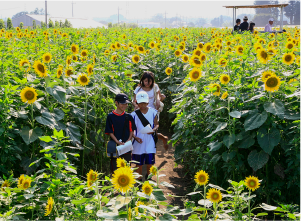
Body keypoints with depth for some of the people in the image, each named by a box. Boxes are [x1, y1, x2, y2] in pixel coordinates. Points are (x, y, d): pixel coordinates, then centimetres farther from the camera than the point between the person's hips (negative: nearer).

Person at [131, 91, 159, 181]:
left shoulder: (153, 112, 0)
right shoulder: (134, 114, -4)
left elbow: (156, 124, 9)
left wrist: (153, 129, -12)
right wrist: (135, 137, -16)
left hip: (150, 143, 1)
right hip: (139, 143, -1)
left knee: (150, 163, 7)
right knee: (139, 164, 8)